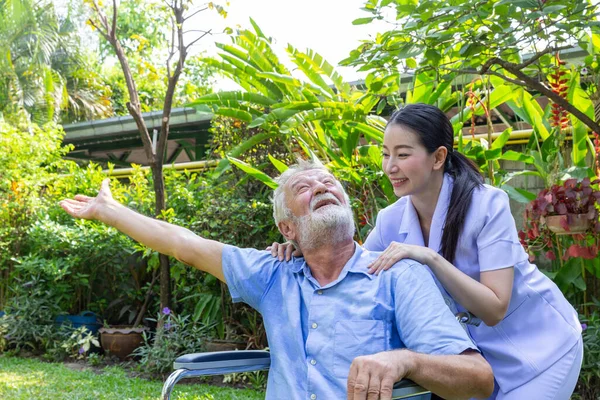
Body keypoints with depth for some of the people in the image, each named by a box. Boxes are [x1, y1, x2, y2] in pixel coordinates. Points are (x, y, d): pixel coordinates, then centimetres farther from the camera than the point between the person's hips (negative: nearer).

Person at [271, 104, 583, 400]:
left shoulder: (487, 204, -26)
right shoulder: (391, 220, -12)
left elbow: (494, 309, -29)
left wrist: (431, 259, -38)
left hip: (538, 345, -4)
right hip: (478, 349, 4)